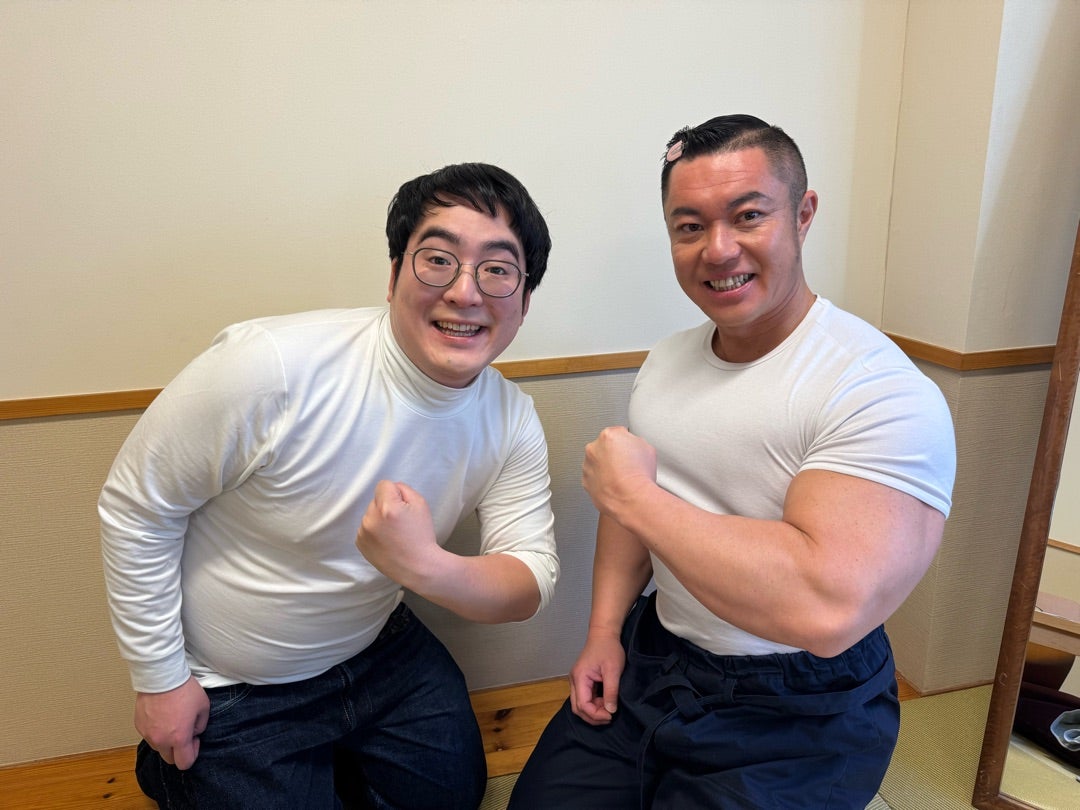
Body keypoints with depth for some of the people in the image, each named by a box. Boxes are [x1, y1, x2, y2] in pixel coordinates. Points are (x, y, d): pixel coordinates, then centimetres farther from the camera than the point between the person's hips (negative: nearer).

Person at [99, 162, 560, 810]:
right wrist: (160, 680, -10)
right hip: (229, 693, -5)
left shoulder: (512, 422, -15)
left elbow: (533, 582, -14)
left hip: (379, 653, 6)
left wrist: (428, 568, -37)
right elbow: (135, 509, -19)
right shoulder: (272, 366, -32)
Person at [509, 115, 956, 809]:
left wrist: (635, 496, -26)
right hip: (649, 661, 6)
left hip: (796, 721, -5)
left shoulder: (884, 392, -24)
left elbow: (829, 607, -36)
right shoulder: (666, 361, 2)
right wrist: (604, 632, 1)